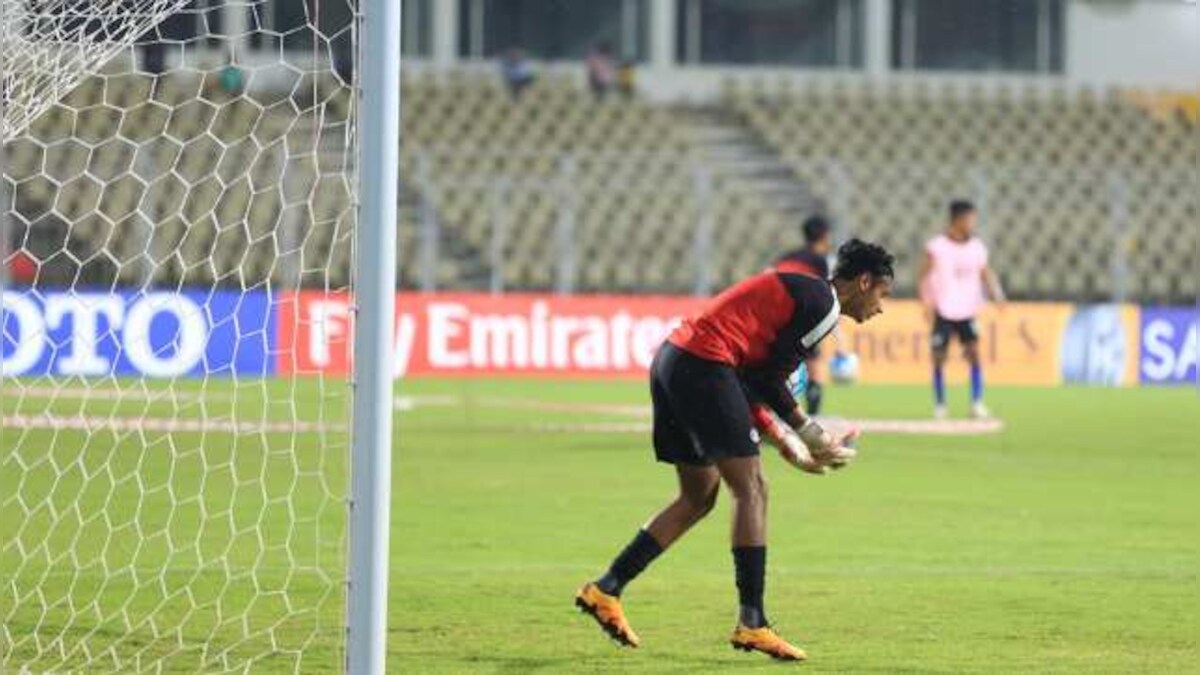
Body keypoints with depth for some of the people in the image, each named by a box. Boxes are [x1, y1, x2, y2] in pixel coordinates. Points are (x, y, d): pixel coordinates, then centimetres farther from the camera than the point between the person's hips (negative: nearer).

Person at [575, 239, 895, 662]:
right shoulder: (823, 304, -5)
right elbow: (769, 378, -9)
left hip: (671, 358, 10)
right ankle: (752, 623, -11)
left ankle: (605, 591, 15)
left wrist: (806, 438, 14)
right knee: (751, 489, -7)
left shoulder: (801, 291, 25)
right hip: (704, 365, -10)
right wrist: (811, 436, 1)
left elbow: (758, 373, 19)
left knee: (699, 498, 16)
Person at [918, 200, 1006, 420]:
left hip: (967, 312, 3)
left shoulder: (977, 247, 3)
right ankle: (940, 405, 13)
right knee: (939, 358, 1)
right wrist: (927, 303, -14)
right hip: (943, 312, -3)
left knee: (974, 352, -11)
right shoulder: (937, 247, -8)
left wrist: (998, 295, -9)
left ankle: (977, 403, -10)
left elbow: (986, 274, 8)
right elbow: (925, 276, -4)